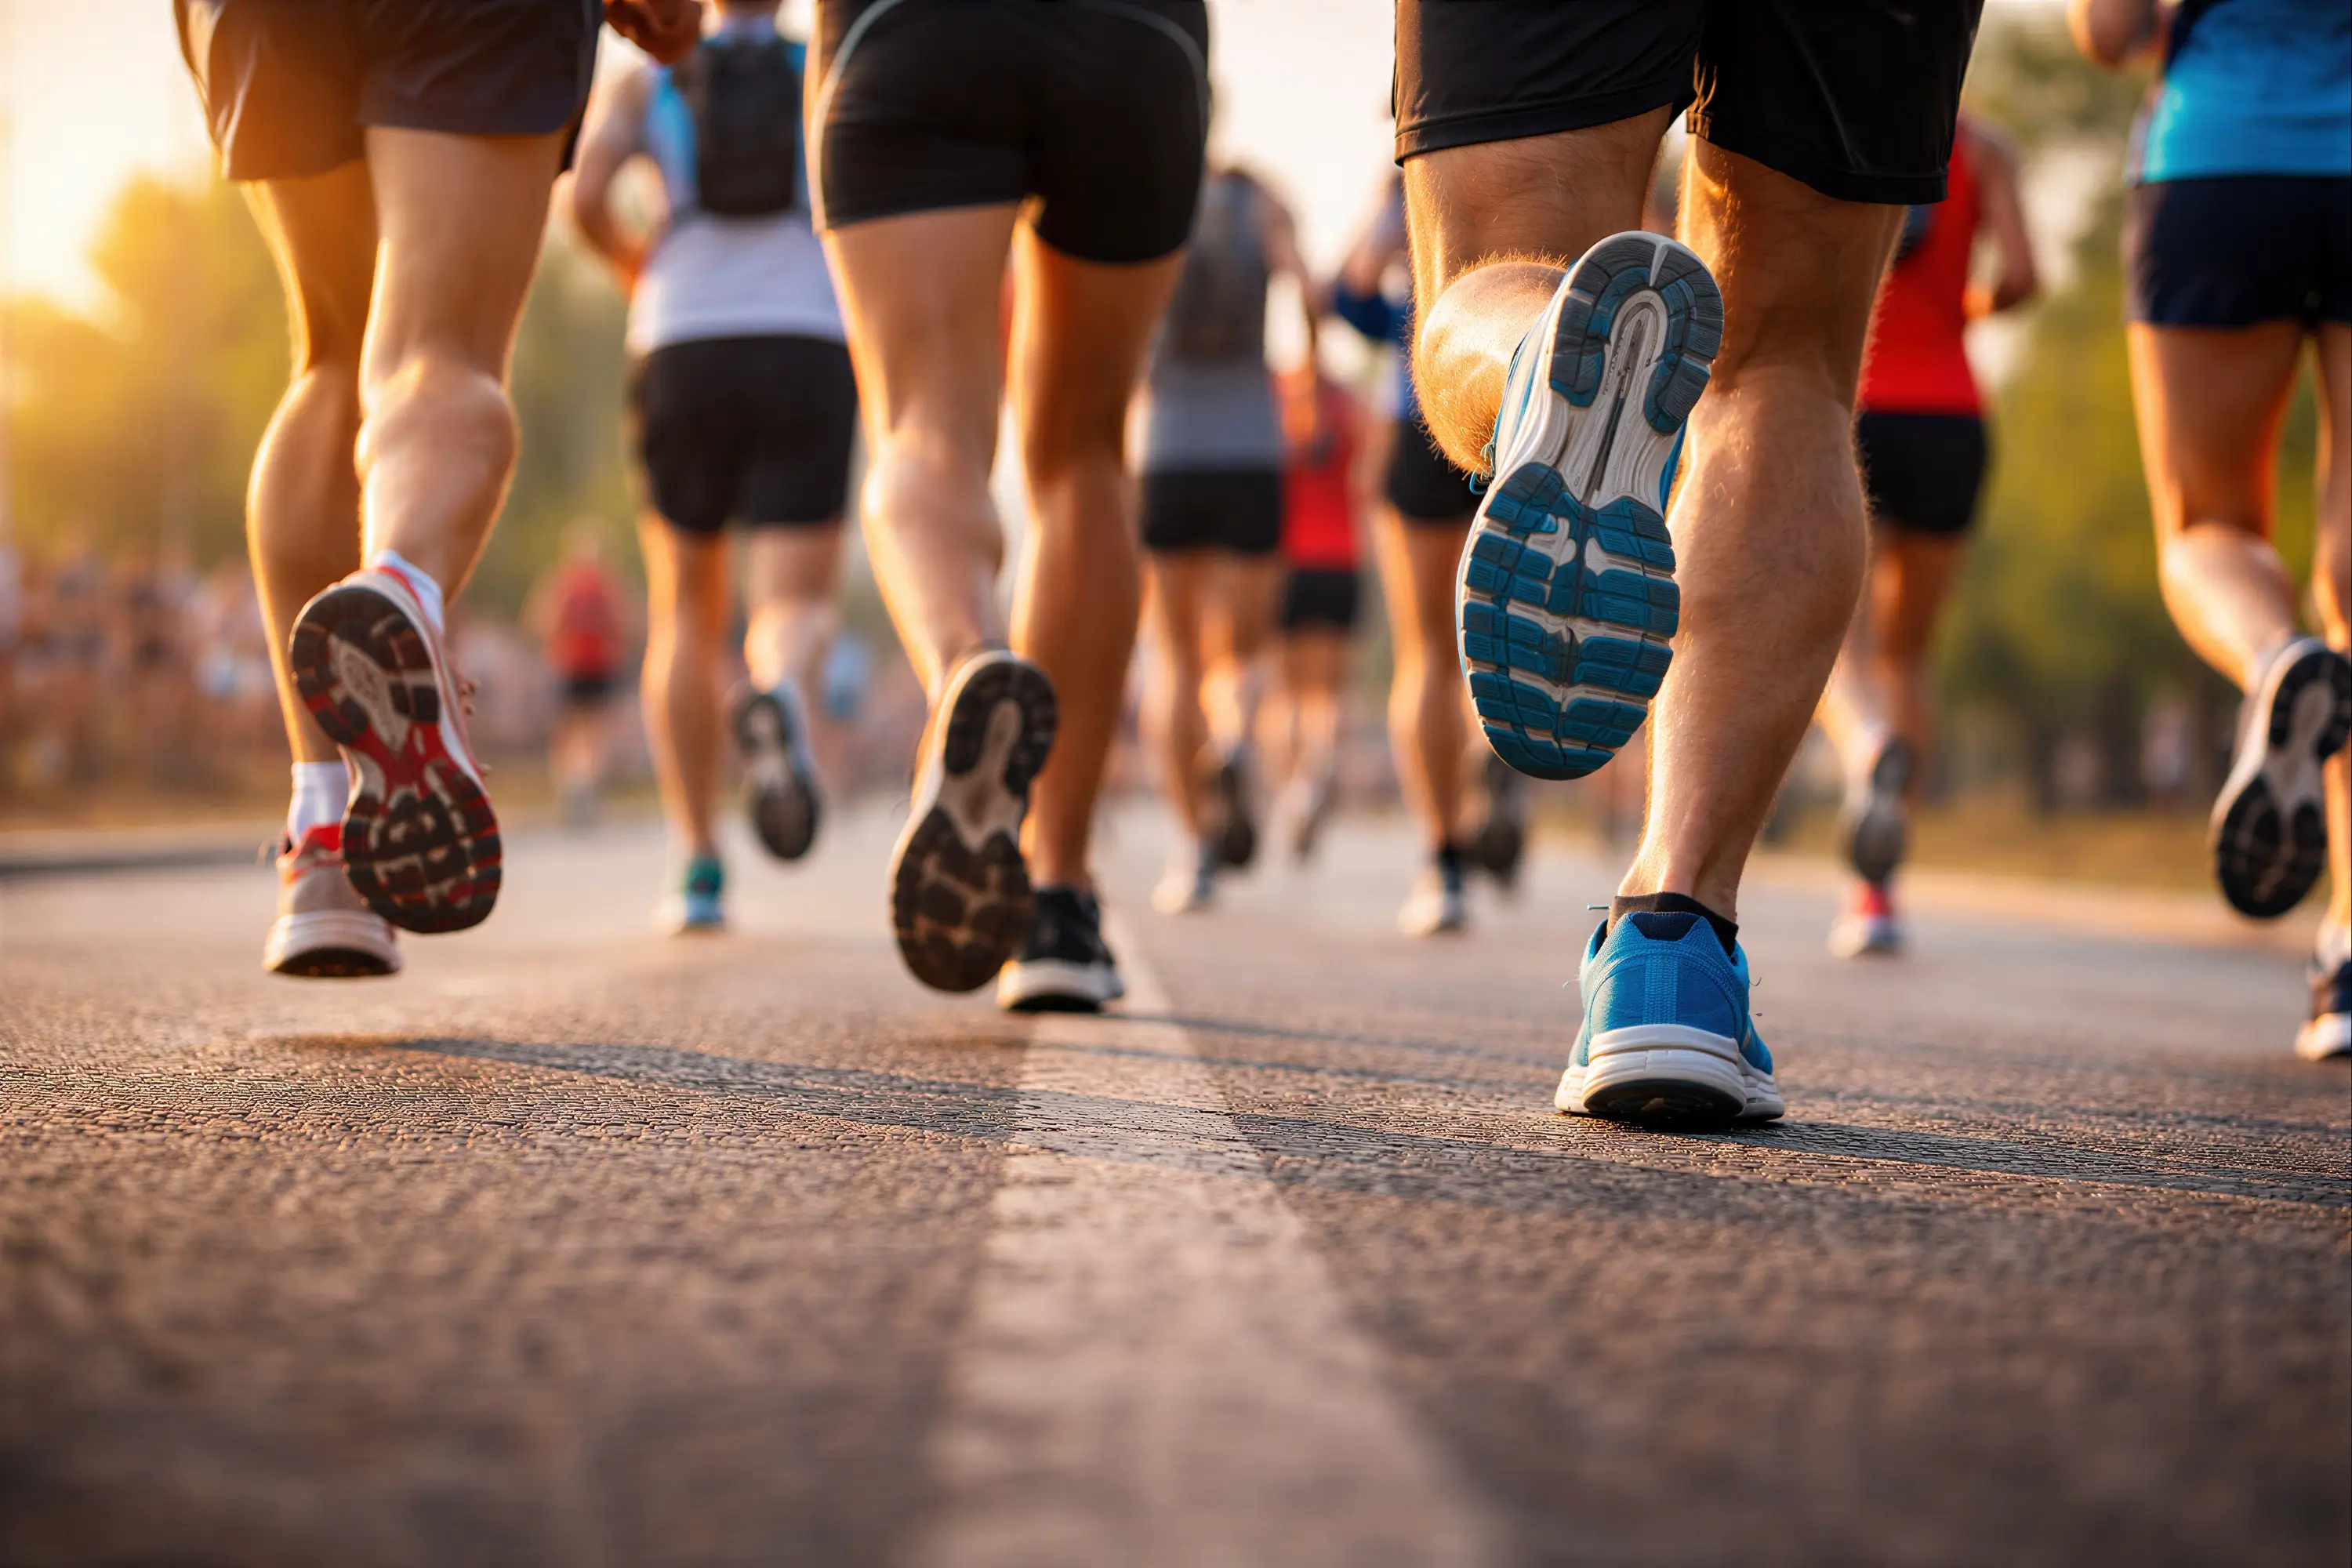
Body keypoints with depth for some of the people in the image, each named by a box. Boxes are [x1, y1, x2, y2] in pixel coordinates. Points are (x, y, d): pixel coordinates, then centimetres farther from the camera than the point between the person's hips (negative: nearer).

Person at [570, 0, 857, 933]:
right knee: (797, 616, -3)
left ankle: (697, 868, 4)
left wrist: (634, 267, 17)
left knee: (686, 617, 14)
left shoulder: (643, 86, 12)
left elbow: (584, 196, -5)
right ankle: (776, 702, -44)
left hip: (684, 362, 1)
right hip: (807, 362, -1)